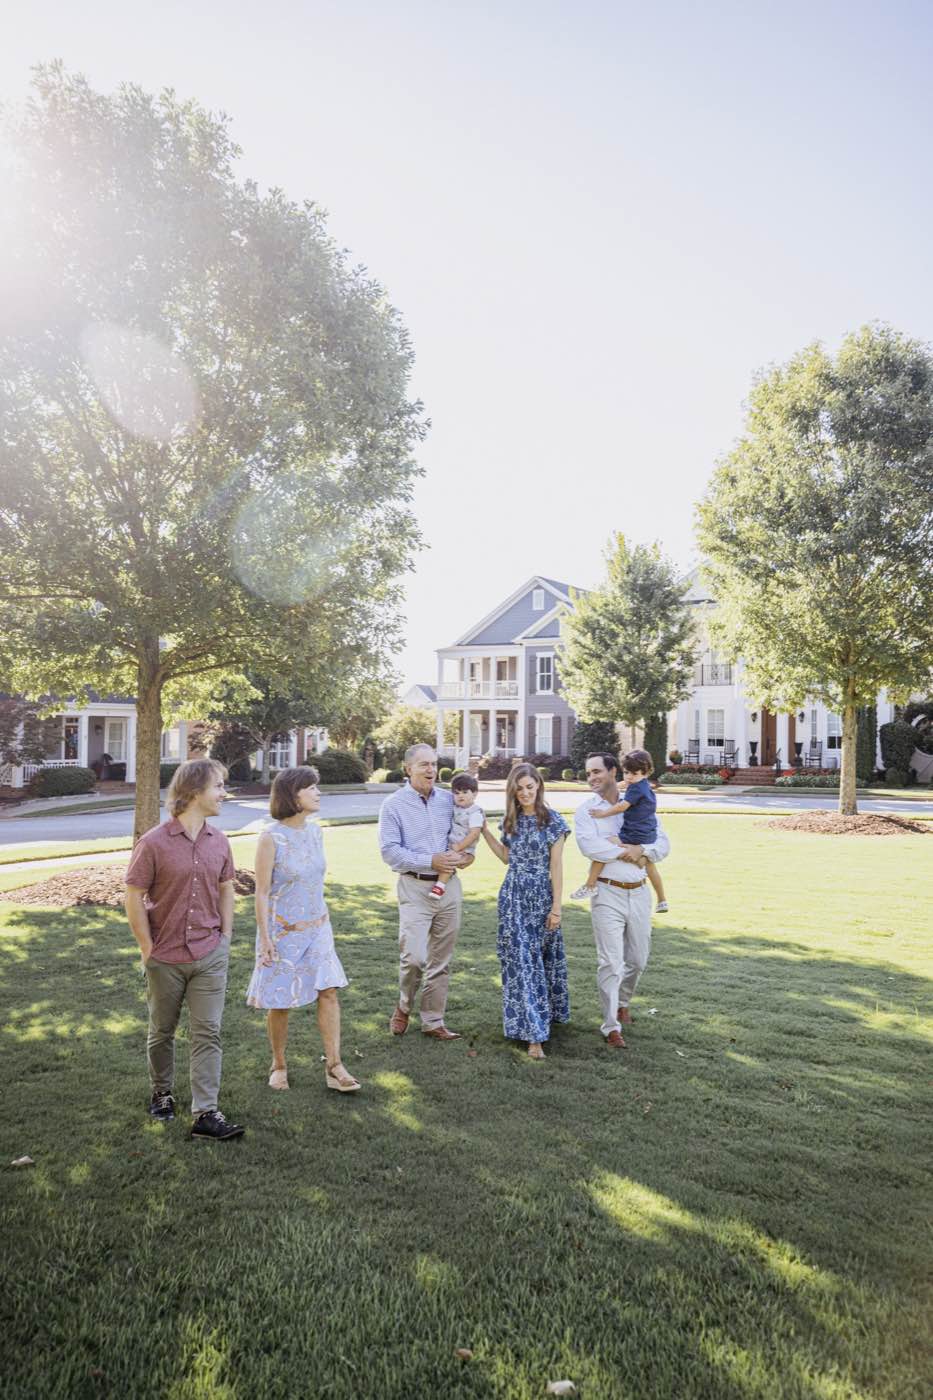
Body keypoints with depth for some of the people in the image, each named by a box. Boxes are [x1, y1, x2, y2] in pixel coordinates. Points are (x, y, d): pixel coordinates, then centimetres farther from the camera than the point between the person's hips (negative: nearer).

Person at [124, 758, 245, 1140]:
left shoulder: (219, 842, 0)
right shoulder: (154, 843, -14)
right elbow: (134, 898, -8)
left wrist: (225, 939, 6)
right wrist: (148, 949, -7)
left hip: (210, 956, 3)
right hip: (166, 960, -3)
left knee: (208, 1033, 1)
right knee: (162, 1032, 16)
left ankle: (205, 1114, 6)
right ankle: (162, 1093, 38)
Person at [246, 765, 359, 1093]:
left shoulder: (315, 832, 2)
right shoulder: (271, 839, -17)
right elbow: (262, 893, -12)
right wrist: (264, 938, -12)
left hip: (317, 928, 5)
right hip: (283, 932, -5)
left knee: (329, 991, 0)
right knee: (280, 1002, 7)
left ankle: (334, 1067, 8)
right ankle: (279, 1066, 26)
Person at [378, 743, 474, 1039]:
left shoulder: (448, 799, 7)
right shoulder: (394, 805, -5)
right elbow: (389, 851, -11)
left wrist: (469, 854, -5)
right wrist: (431, 861, -17)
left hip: (449, 885, 4)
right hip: (415, 887, -4)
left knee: (441, 960, 9)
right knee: (414, 957, -12)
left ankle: (433, 1021, 22)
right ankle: (404, 1007, 17)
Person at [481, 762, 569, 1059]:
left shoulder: (552, 821, -7)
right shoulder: (510, 820, 6)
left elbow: (556, 866, -7)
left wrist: (556, 906, -8)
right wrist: (484, 831, 9)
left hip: (540, 895, -3)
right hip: (513, 895, 4)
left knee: (541, 957, 7)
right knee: (519, 960, 2)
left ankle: (540, 1019, 25)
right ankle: (533, 1033, 8)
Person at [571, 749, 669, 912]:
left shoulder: (636, 788, -15)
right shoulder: (646, 787, 14)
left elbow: (622, 806, -17)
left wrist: (603, 813, -9)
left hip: (635, 836, -10)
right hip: (649, 837, 10)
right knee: (649, 865, 26)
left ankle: (590, 886, -16)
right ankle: (662, 901, 38)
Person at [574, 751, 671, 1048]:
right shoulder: (586, 810, -2)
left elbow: (663, 844, 3)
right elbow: (588, 845, -20)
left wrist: (641, 850, -17)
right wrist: (626, 853, -14)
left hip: (639, 892, 4)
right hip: (608, 893, -3)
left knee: (638, 959, 15)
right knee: (611, 962, -4)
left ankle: (622, 1002, 41)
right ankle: (611, 1027, 5)